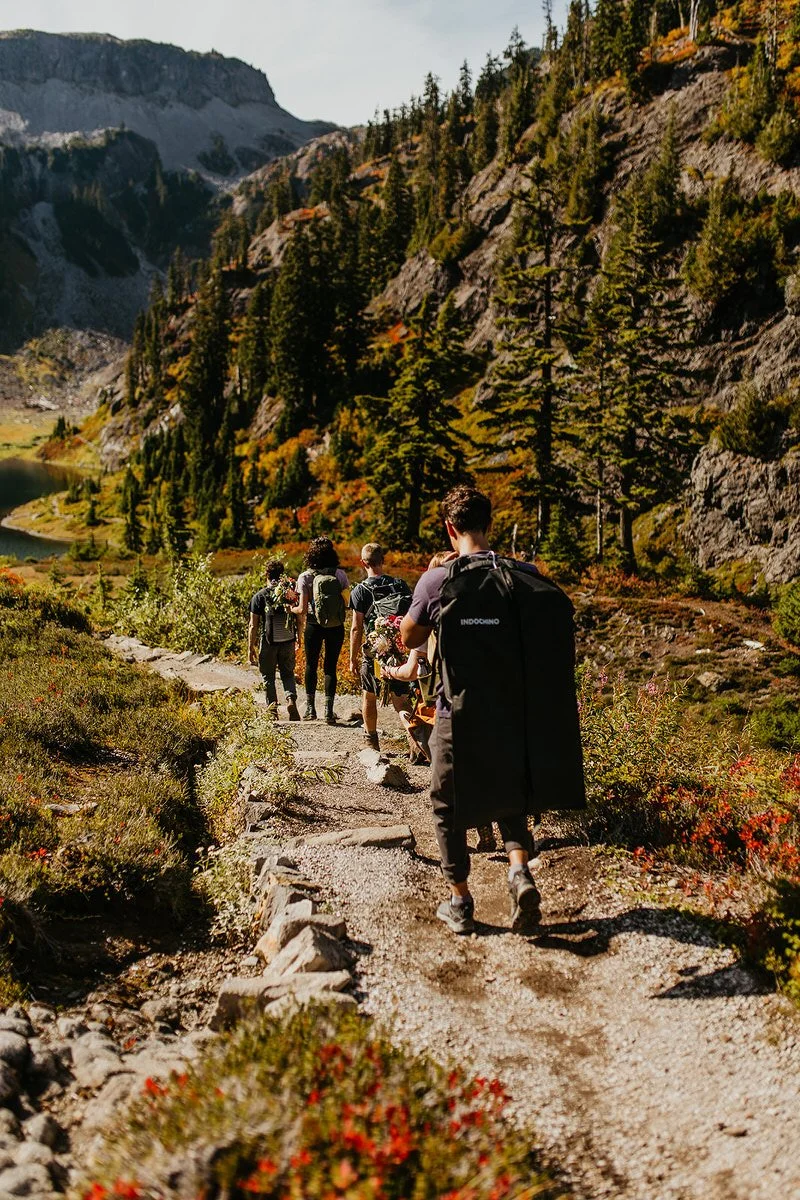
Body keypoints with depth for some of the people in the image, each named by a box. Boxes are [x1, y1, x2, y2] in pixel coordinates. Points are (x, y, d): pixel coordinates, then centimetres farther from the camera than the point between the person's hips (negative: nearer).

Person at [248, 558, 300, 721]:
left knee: (268, 677, 12)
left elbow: (253, 626, -6)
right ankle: (291, 699, -7)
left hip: (268, 643, -2)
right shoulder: (291, 594, 1)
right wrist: (299, 639, 19)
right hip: (288, 641, 2)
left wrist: (251, 648, 1)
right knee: (288, 674, 16)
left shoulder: (260, 596, -6)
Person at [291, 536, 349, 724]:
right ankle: (329, 710, 8)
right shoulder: (339, 574, -5)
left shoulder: (305, 577, -9)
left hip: (314, 626, -1)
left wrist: (291, 609, 8)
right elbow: (346, 602, -4)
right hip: (336, 628, 1)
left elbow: (302, 609, -12)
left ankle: (310, 708, 21)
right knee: (330, 667, 10)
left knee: (311, 665, 15)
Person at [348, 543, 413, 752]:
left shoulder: (360, 591, -8)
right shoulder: (401, 585, 2)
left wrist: (353, 658, 1)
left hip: (374, 652, -3)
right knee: (400, 699, 5)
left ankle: (371, 741, 27)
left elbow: (356, 628, -8)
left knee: (369, 696, 16)